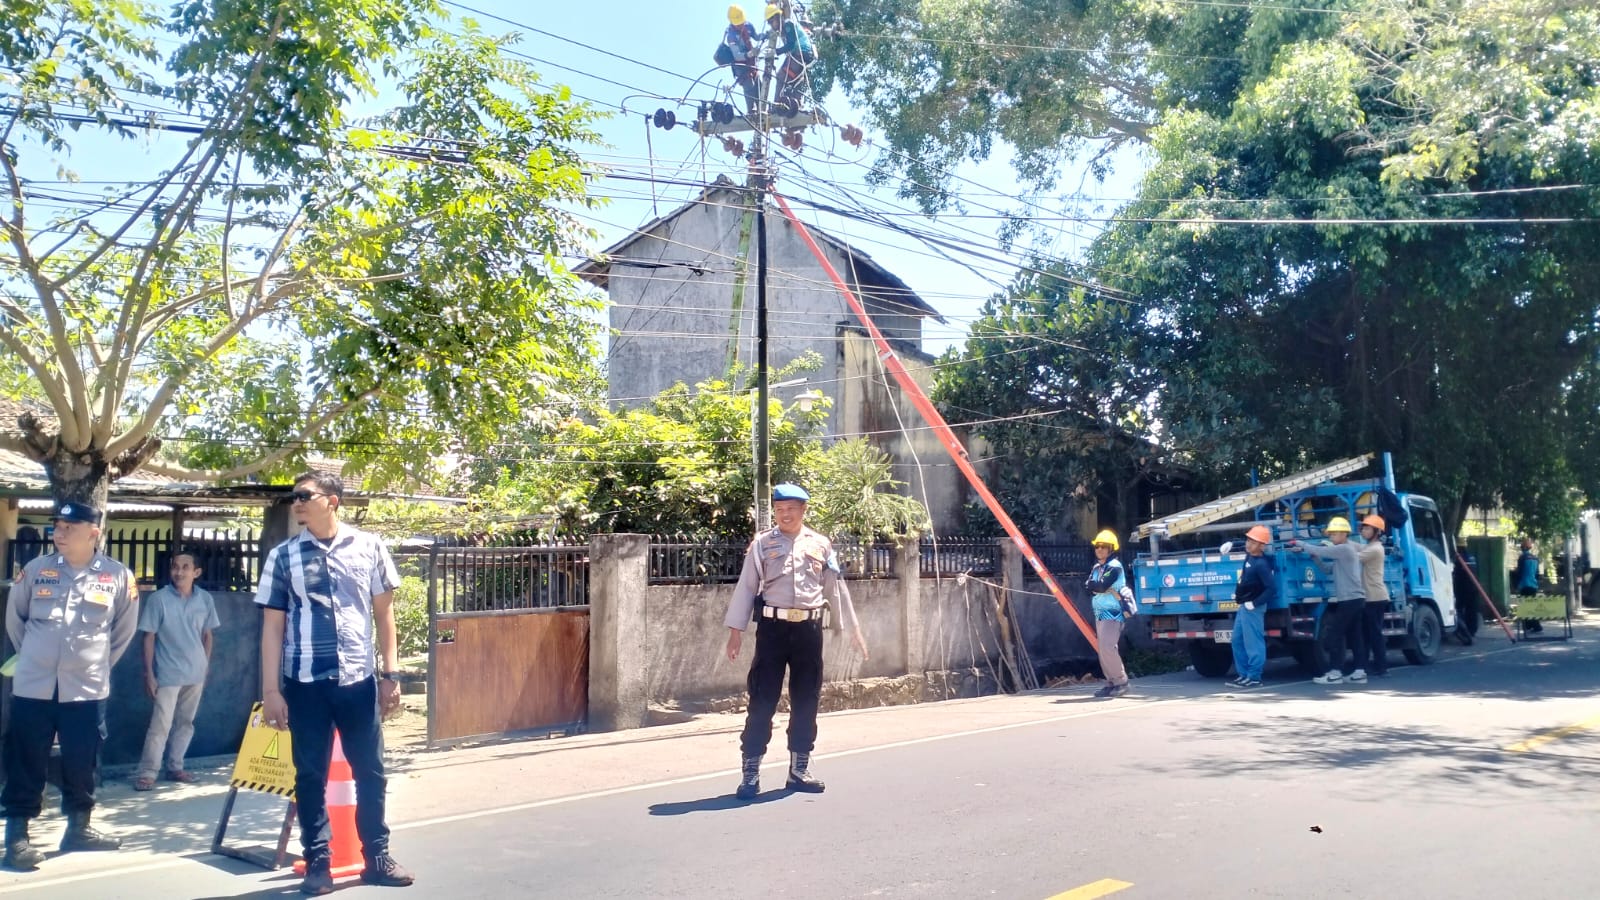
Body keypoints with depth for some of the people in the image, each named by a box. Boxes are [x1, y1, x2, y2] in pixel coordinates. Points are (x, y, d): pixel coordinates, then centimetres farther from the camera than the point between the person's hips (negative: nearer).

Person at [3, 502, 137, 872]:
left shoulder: (118, 576, -5)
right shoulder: (36, 569, -2)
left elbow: (124, 629, 9)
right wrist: (33, 655, 15)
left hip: (85, 688, 0)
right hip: (33, 686, 0)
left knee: (81, 762, 9)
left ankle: (79, 828, 24)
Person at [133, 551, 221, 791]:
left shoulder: (205, 599, 1)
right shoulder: (158, 599, -9)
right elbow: (149, 638, -6)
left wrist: (205, 668, 10)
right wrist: (149, 674, -8)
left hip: (195, 674, 4)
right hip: (168, 674, -4)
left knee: (185, 723, 12)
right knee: (160, 725, -5)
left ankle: (175, 767, 23)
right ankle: (146, 772, 5)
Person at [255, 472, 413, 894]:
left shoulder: (368, 547, 1)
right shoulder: (283, 555, 1)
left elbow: (383, 612, 7)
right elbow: (273, 626, 3)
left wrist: (390, 674, 4)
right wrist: (271, 690, -2)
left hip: (359, 678, 1)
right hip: (305, 682, 0)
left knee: (370, 771, 8)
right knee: (311, 775, 7)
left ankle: (377, 856, 21)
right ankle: (317, 862, 19)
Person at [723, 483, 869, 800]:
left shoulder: (820, 545, 8)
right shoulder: (762, 545, 2)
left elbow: (837, 588, 12)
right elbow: (746, 587, 1)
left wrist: (854, 629, 13)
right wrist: (735, 629, -4)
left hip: (809, 629, 3)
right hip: (773, 628, -2)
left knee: (806, 700, 9)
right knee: (762, 699, -3)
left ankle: (800, 768, 22)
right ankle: (750, 771, 5)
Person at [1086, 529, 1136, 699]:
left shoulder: (1114, 567, -11)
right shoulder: (1096, 567, 16)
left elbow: (1102, 586, -22)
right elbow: (1091, 588, 7)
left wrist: (1090, 584, -5)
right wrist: (1095, 586, -12)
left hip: (1113, 613, -9)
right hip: (1100, 614, 9)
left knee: (1108, 647, -17)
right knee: (1103, 649, 9)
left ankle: (1121, 682, -7)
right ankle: (1111, 683, 16)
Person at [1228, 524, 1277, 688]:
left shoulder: (1261, 564, -20)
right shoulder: (1249, 556, 7)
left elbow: (1271, 588, -25)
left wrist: (1254, 603, -21)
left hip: (1253, 608, -10)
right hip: (1244, 606, 10)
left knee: (1252, 642, -6)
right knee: (1238, 640, 14)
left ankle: (1254, 677, -2)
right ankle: (1244, 674, 20)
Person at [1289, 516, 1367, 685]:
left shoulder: (1344, 549, -11)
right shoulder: (1343, 552, 20)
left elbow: (1321, 550, -16)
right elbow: (1328, 568, 19)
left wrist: (1300, 545, -4)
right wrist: (1314, 556, 5)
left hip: (1349, 599, -10)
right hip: (1354, 599, 10)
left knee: (1334, 634, -8)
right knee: (1354, 636, 8)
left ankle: (1335, 672, -7)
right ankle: (1360, 671, 9)